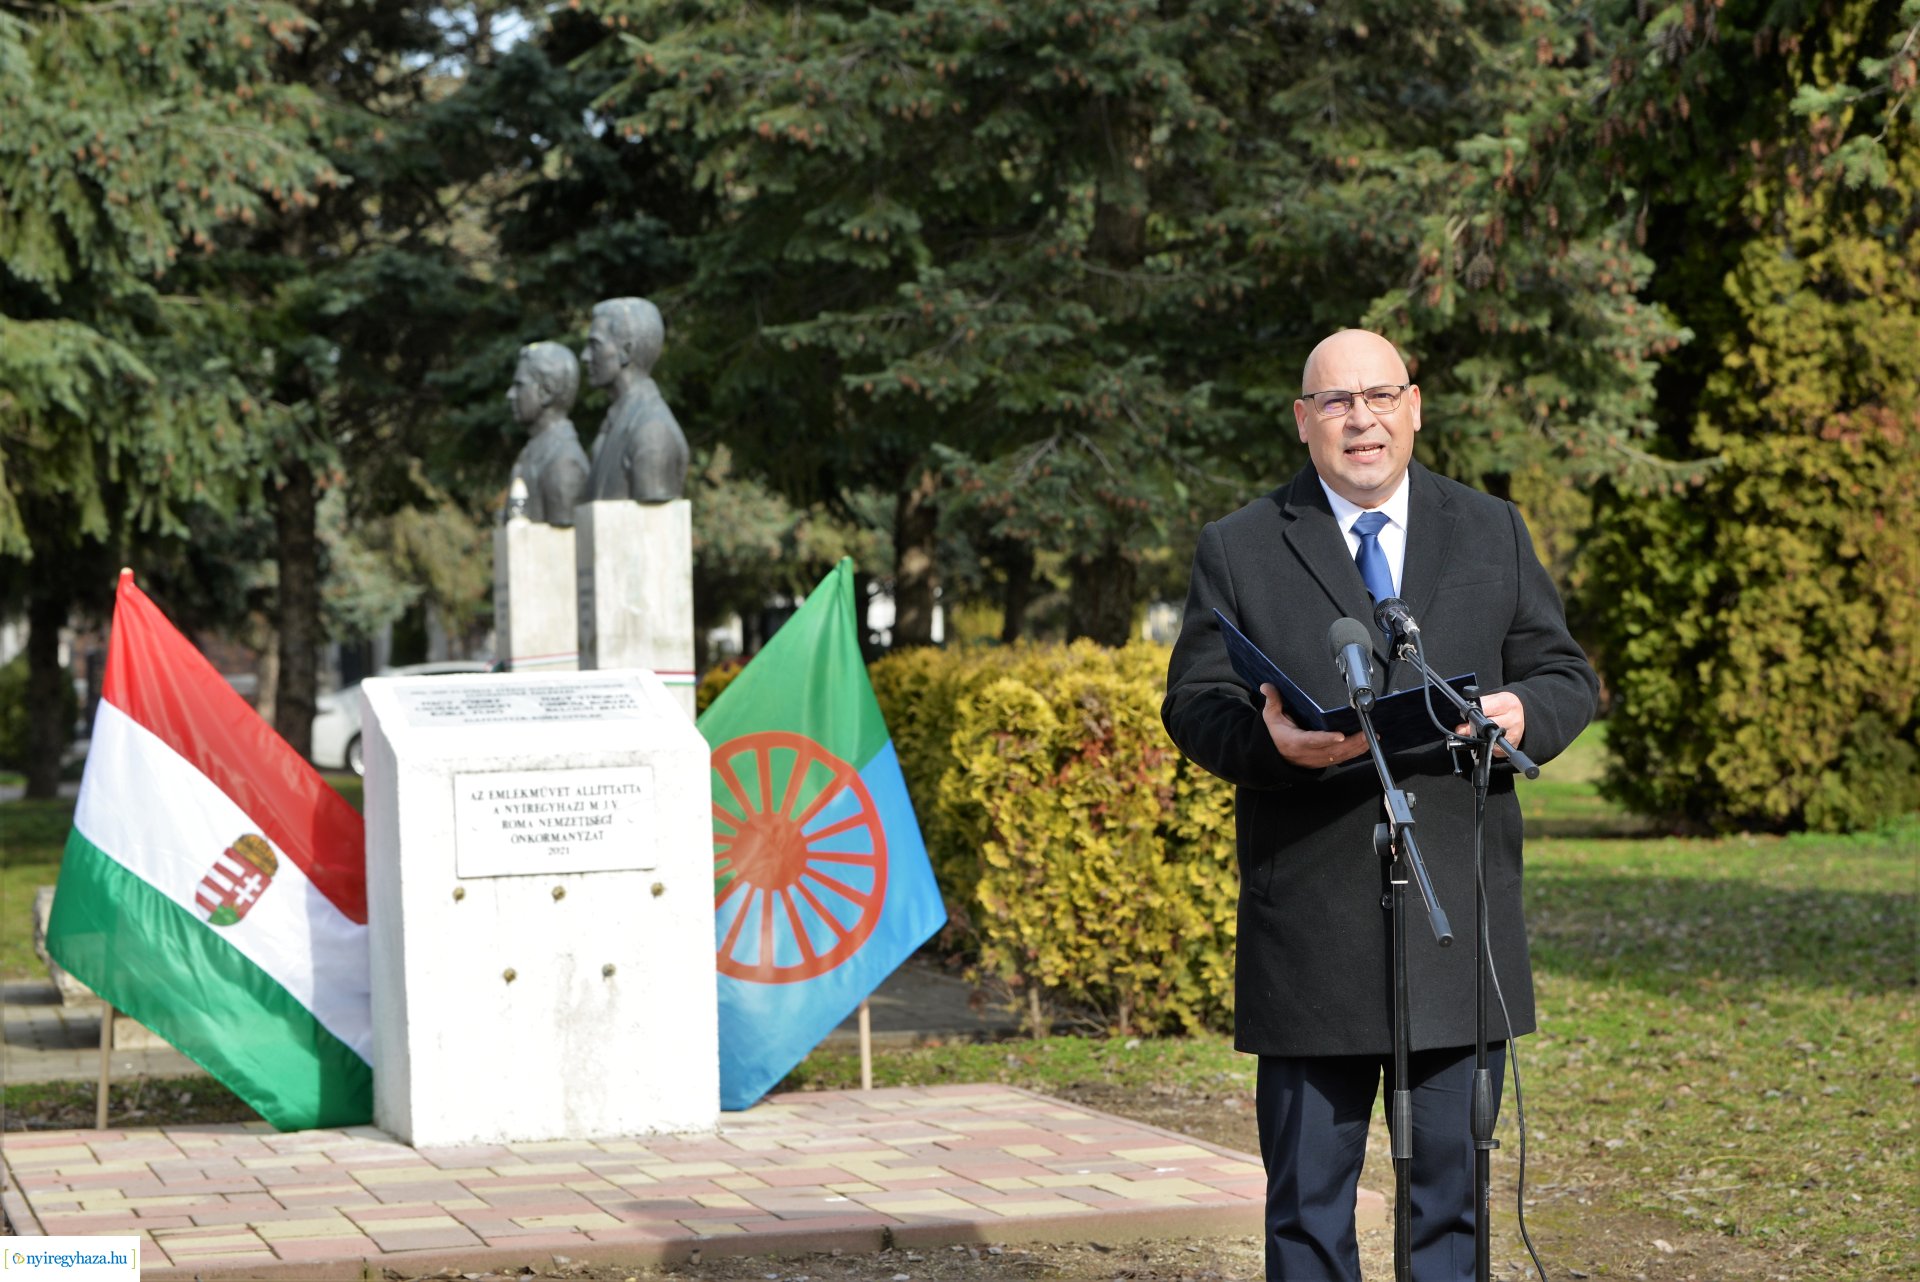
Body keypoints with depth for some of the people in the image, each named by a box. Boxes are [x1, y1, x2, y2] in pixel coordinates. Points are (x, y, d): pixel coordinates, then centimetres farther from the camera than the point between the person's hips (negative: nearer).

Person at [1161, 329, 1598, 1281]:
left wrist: (1525, 714, -12)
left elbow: (1566, 675, 12)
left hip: (1460, 918, 2)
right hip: (1309, 928, -2)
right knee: (1307, 1197, 4)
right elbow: (1192, 704, 2)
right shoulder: (1238, 549, 6)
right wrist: (1269, 739, -21)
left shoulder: (1494, 533, 12)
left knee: (1453, 1183, 7)